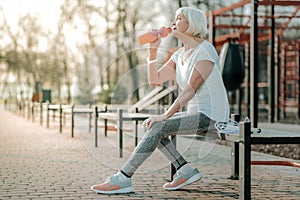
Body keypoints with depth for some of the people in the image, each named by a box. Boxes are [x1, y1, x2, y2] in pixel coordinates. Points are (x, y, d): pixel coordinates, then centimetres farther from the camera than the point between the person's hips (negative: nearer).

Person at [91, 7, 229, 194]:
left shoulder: (205, 51, -15)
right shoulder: (180, 54, 12)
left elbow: (190, 89, -22)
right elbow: (154, 80, 8)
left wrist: (165, 115, -24)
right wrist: (153, 50, -2)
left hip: (211, 115, -9)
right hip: (196, 113, 9)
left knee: (157, 127, -22)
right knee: (150, 126, -2)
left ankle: (123, 179, -20)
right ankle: (186, 170, -2)